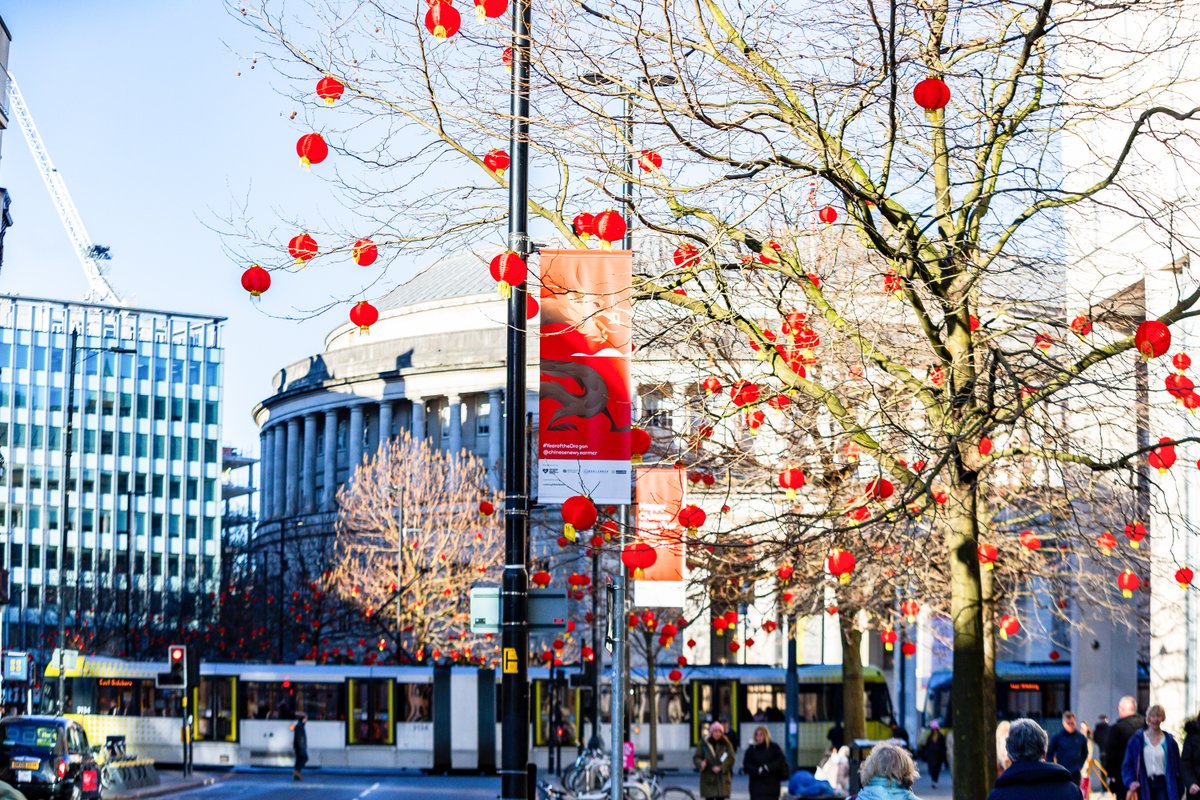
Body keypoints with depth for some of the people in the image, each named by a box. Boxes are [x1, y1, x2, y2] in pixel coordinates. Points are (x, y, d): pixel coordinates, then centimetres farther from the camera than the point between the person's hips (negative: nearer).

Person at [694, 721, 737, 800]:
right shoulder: (704, 744, 1)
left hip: (722, 778, 0)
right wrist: (701, 764, -24)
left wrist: (721, 768, -18)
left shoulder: (726, 744, 1)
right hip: (708, 778, 0)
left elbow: (731, 758, -5)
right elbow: (696, 757, -1)